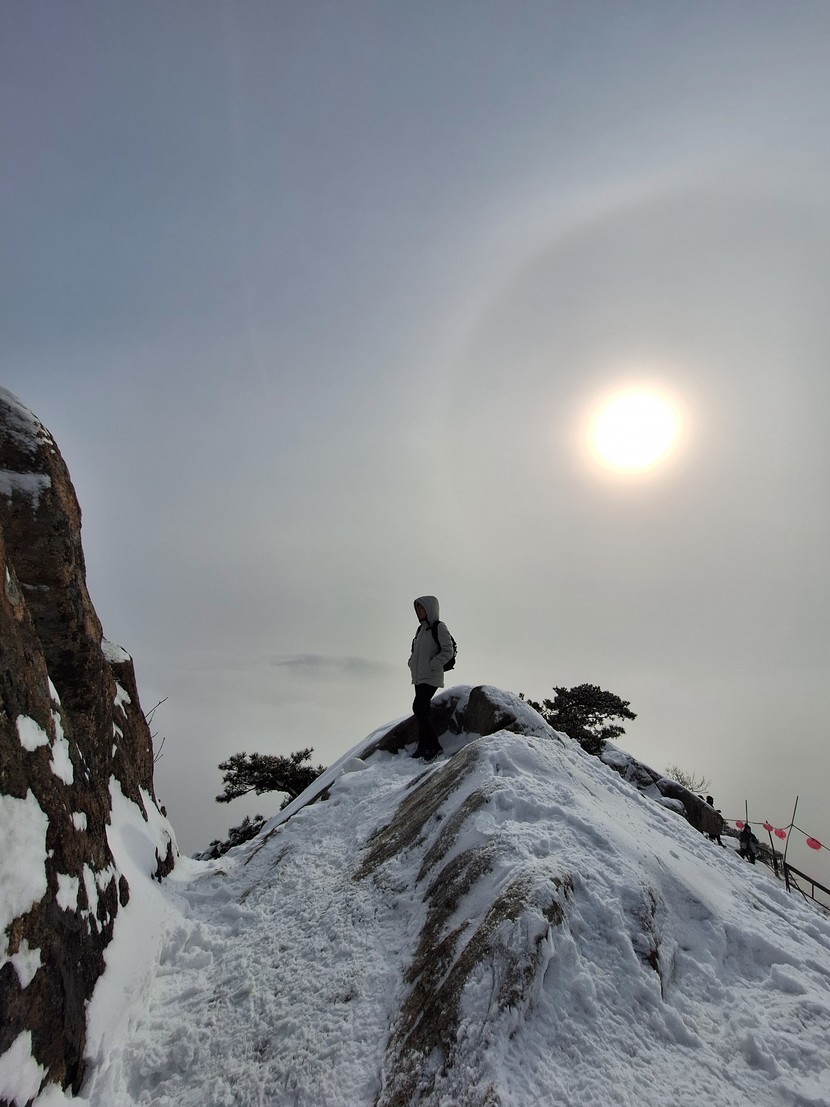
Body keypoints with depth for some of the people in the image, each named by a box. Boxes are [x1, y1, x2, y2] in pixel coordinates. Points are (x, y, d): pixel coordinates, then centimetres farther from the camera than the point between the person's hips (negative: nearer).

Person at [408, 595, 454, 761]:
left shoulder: (439, 627, -8)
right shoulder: (421, 629, 16)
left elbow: (447, 651, -13)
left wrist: (431, 665, -18)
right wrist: (412, 664, 8)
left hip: (431, 677, -8)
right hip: (419, 677, 8)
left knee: (419, 707, -16)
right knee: (424, 711, 9)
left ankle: (434, 746, -10)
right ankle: (423, 747, 14)